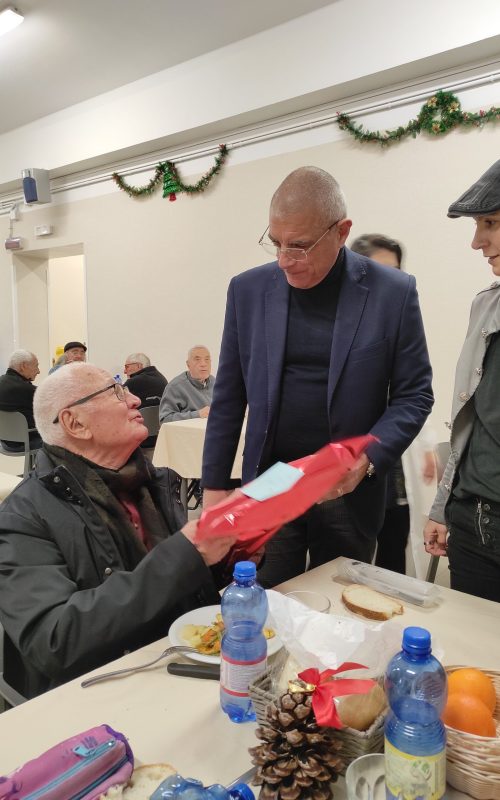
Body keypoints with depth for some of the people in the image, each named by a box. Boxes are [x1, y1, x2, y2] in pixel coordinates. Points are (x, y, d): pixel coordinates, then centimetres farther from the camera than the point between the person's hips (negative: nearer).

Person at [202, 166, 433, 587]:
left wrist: (367, 460, -17)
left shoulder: (393, 292, -7)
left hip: (349, 490, -1)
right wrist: (215, 484, 4)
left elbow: (414, 394, -1)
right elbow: (229, 397, 4)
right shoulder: (248, 290, -1)